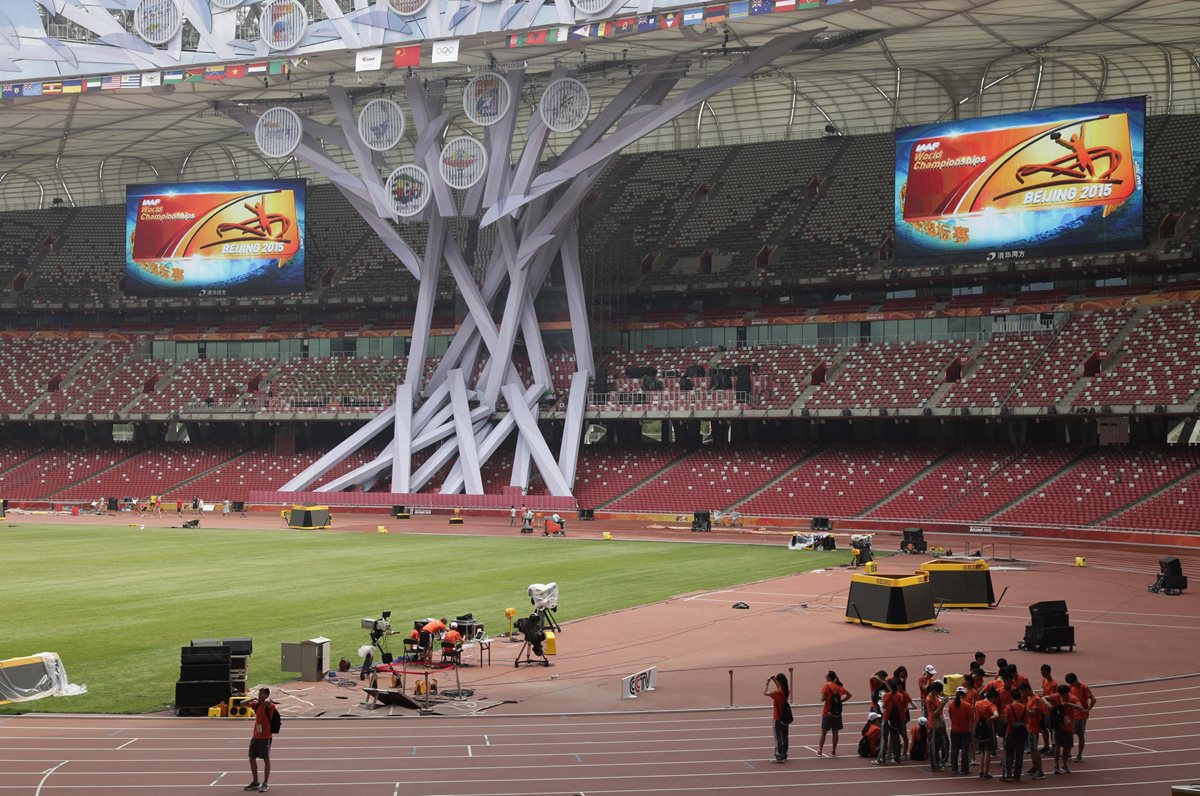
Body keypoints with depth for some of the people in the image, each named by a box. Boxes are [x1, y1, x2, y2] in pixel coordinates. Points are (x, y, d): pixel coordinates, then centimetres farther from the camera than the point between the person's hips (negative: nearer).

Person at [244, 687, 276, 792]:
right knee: (252, 758, 11)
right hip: (255, 736, 7)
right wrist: (252, 700, -6)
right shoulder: (257, 705, 8)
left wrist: (261, 700, -14)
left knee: (266, 759, 0)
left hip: (265, 737, -7)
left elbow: (268, 702, -35)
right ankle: (255, 782, 23)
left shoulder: (269, 706, -11)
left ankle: (265, 784, 7)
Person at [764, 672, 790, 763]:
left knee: (778, 738, -3)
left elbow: (765, 693, -20)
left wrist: (767, 683, -11)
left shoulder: (777, 693, -22)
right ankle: (784, 756, 23)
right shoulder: (786, 691, 1)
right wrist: (774, 681, 15)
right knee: (784, 737, 14)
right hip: (785, 718, 7)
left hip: (778, 718, -7)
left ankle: (779, 757, -4)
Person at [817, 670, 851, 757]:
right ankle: (833, 751, 13)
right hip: (837, 713, 4)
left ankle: (820, 751, 5)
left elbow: (822, 699, -17)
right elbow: (849, 695, 9)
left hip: (828, 712, -4)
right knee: (835, 732, 10)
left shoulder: (826, 686, -10)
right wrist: (840, 701, 9)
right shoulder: (839, 686, 7)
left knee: (823, 732, 4)